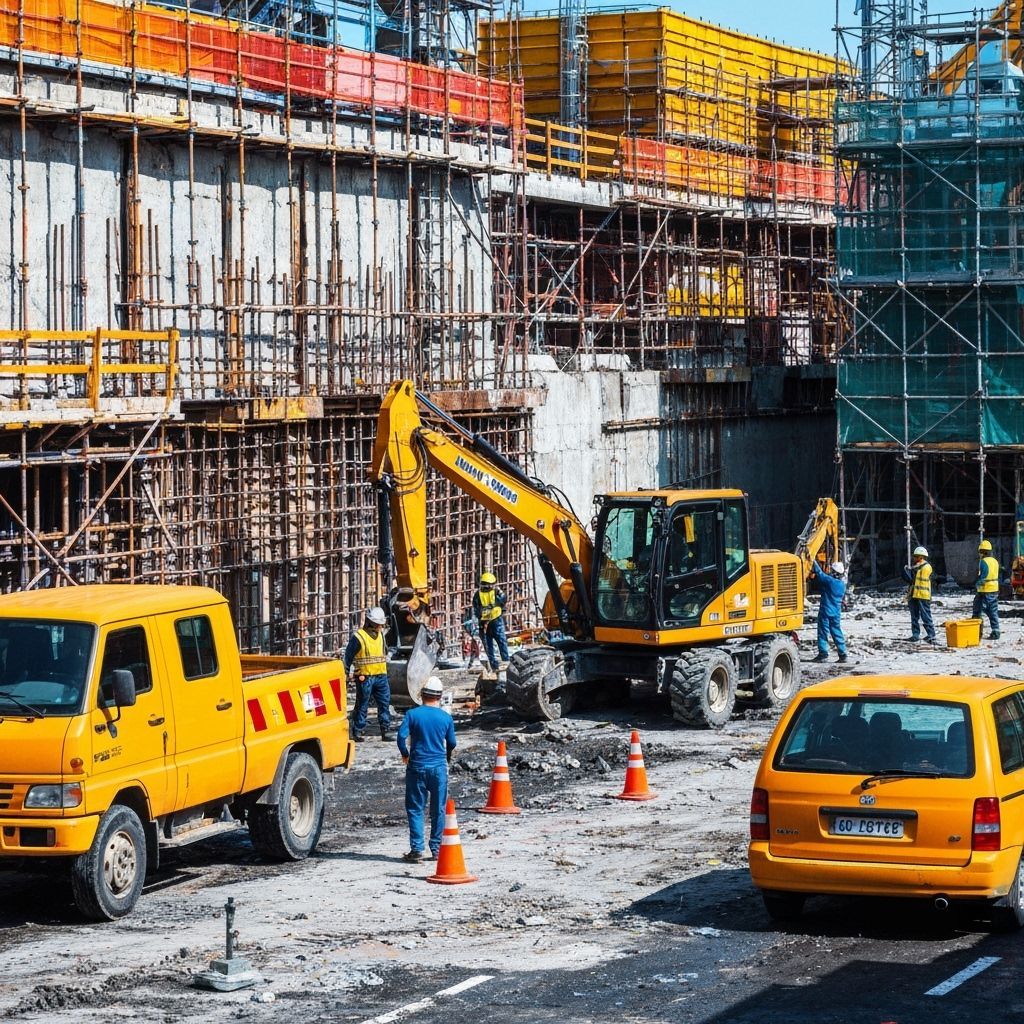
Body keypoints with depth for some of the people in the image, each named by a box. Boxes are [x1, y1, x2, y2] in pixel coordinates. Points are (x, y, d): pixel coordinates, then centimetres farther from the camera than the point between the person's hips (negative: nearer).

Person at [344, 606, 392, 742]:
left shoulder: (380, 635, 12)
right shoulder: (358, 637, -10)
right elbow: (349, 655, -6)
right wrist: (350, 672, -5)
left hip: (381, 676, 6)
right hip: (365, 677, -6)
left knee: (385, 703, 4)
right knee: (362, 706, 0)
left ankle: (385, 731, 10)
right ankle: (358, 732, 9)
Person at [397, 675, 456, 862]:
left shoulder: (412, 714, -6)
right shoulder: (446, 717, -1)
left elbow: (402, 735, -14)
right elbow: (452, 743, 9)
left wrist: (405, 754, 5)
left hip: (417, 766, -1)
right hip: (439, 767, 1)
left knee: (415, 809, 5)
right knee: (438, 810, 9)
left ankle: (417, 849, -1)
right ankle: (437, 849, 11)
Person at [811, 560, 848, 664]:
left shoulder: (829, 580, -16)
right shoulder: (842, 584, 5)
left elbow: (819, 573, -11)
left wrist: (814, 562, -1)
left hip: (826, 611, -6)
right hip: (836, 612, 6)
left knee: (823, 632, 0)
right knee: (837, 633, 11)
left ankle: (823, 654, -3)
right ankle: (843, 654, 8)